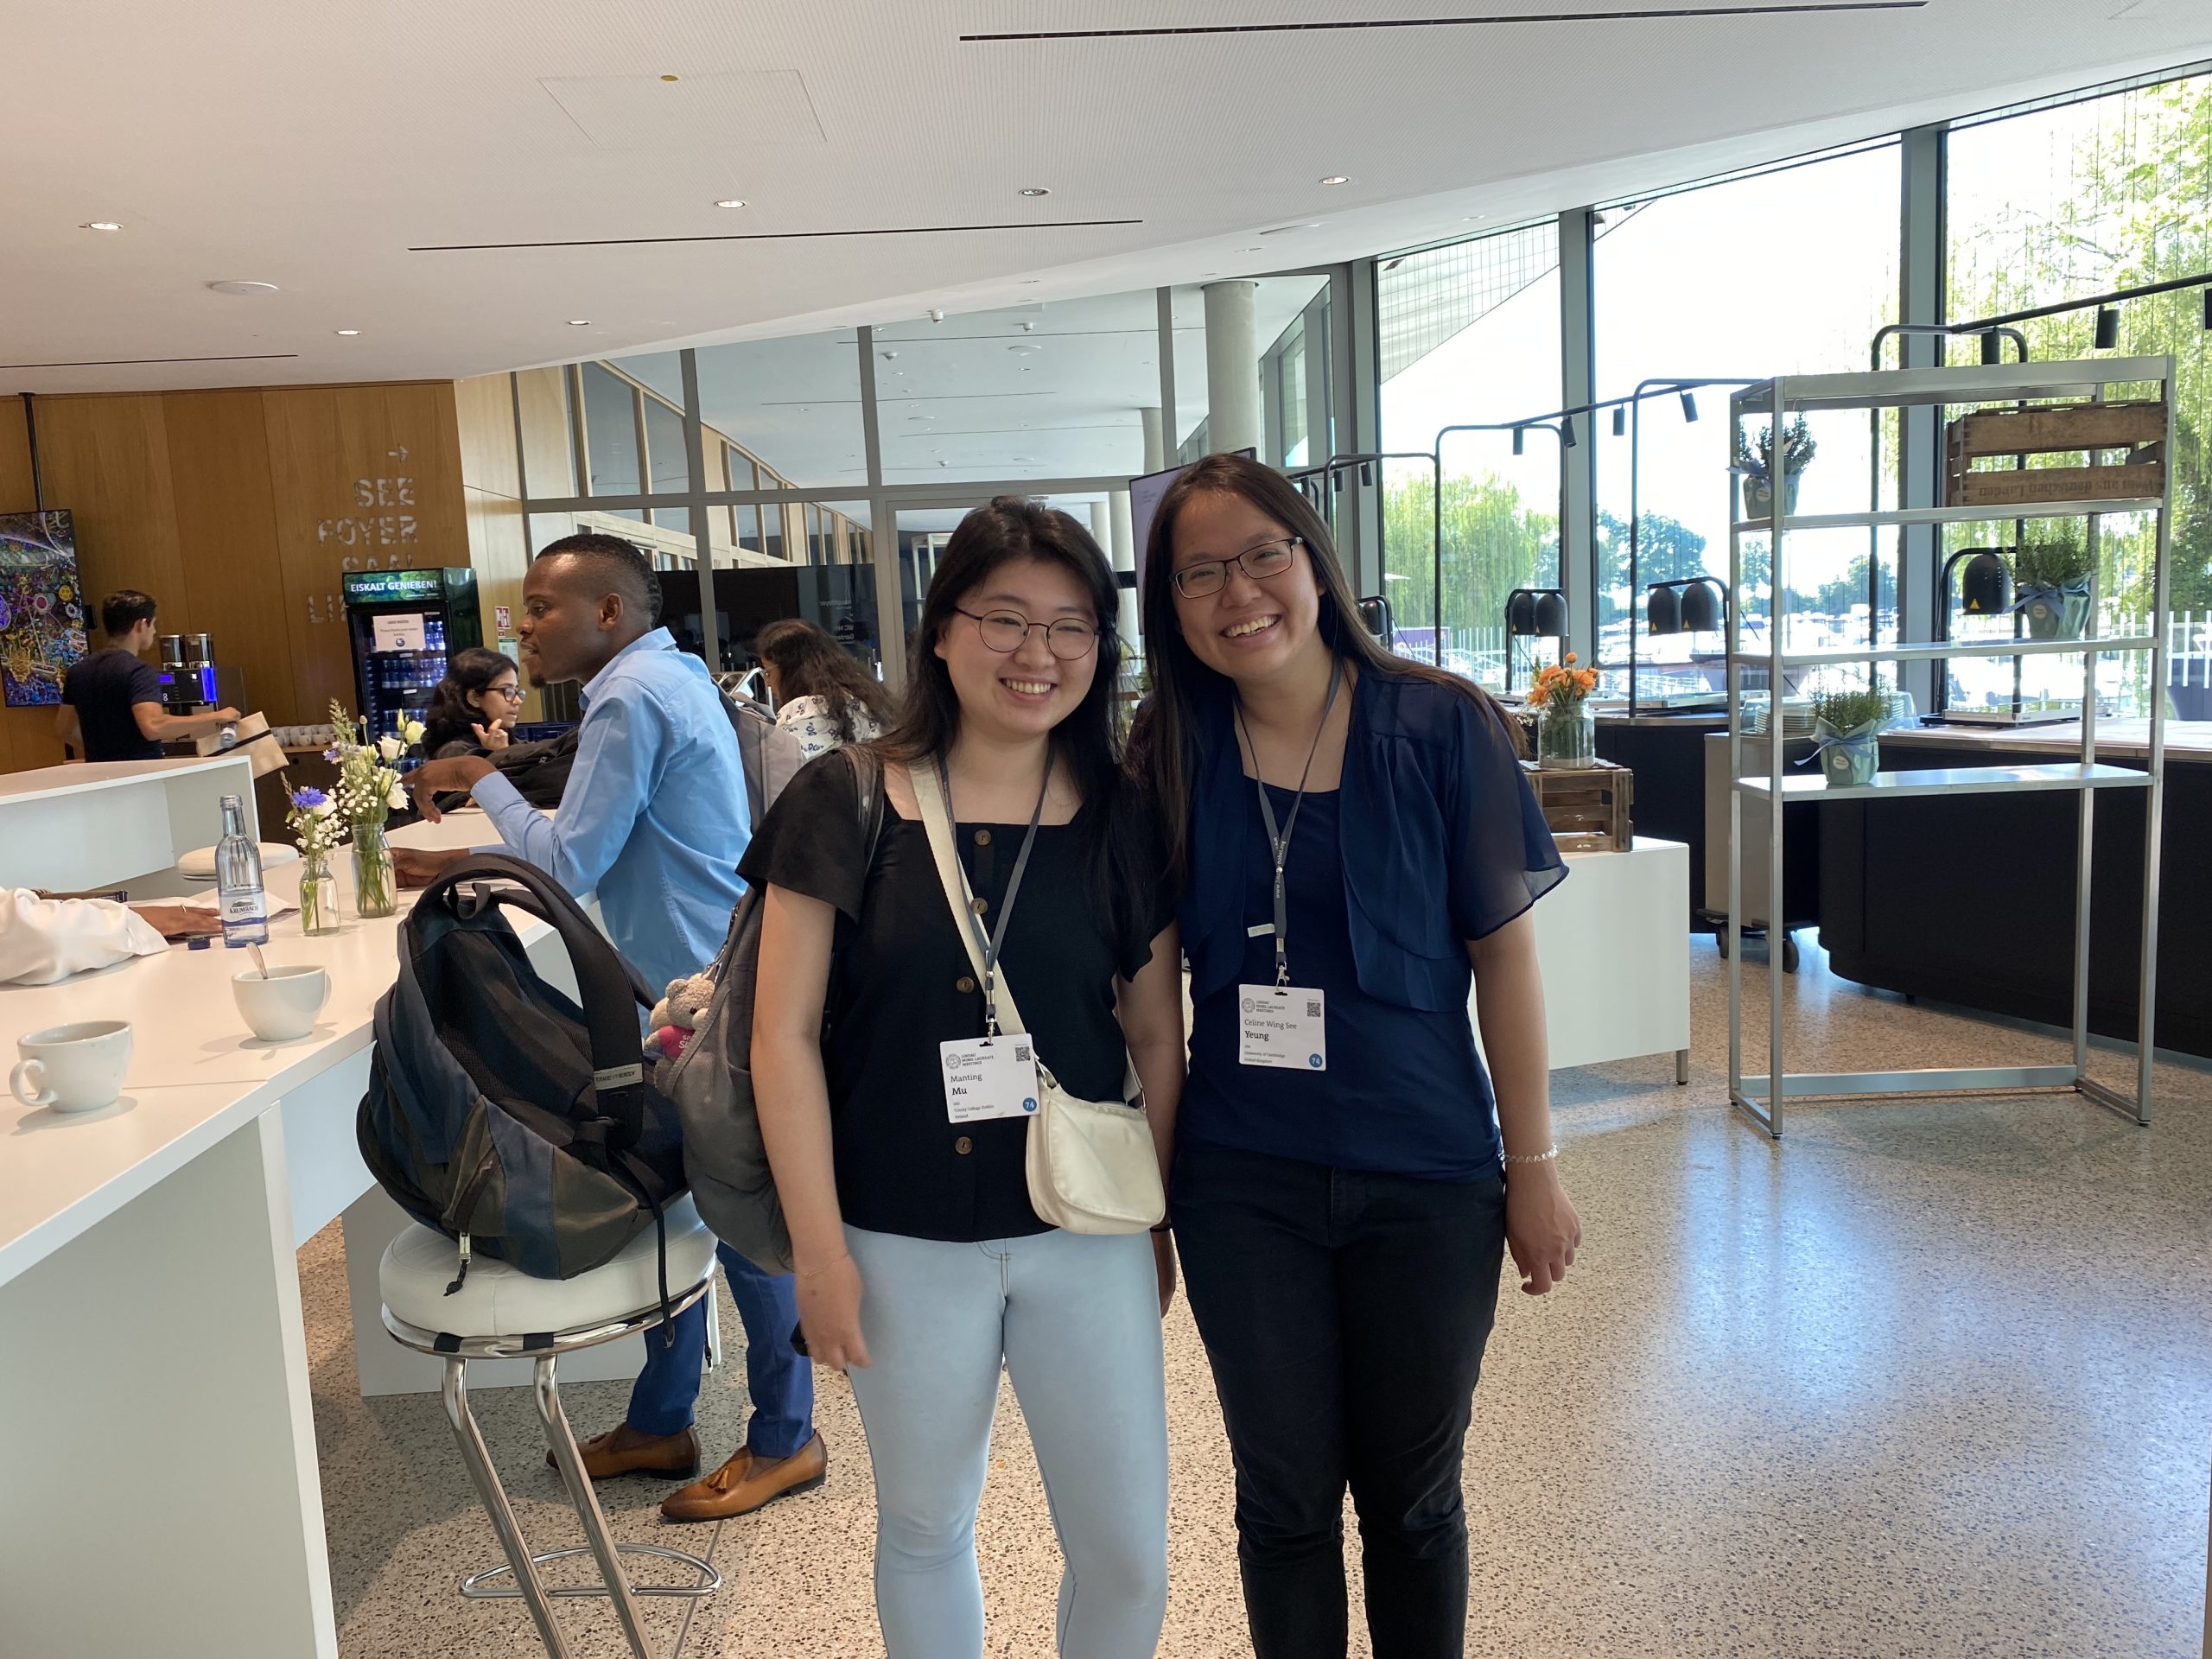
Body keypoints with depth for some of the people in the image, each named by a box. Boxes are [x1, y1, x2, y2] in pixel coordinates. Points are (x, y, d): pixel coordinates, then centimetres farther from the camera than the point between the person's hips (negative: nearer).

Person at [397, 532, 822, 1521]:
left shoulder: (632, 698, -17)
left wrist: (481, 781, -5)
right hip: (696, 986, 10)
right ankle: (660, 1424, 31)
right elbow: (594, 854, 19)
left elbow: (568, 865, -18)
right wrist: (463, 868, 15)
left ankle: (784, 1440, 17)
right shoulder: (668, 676, 14)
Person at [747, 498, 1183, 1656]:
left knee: (1129, 1553, 10)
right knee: (924, 1528, 19)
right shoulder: (844, 806, -7)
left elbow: (1157, 1037, 6)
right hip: (904, 1241, -1)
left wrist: (1159, 1222, 8)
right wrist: (818, 1248, -7)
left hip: (1083, 1235, 1)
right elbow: (785, 1036, -6)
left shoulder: (1121, 824, -2)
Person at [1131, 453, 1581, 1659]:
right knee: (1284, 1497, 15)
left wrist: (1535, 1166, -2)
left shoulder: (1440, 727, -9)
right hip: (1241, 1185, 1)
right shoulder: (1169, 756, -3)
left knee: (1412, 1499, 15)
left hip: (1427, 1179, -1)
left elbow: (1505, 953, -4)